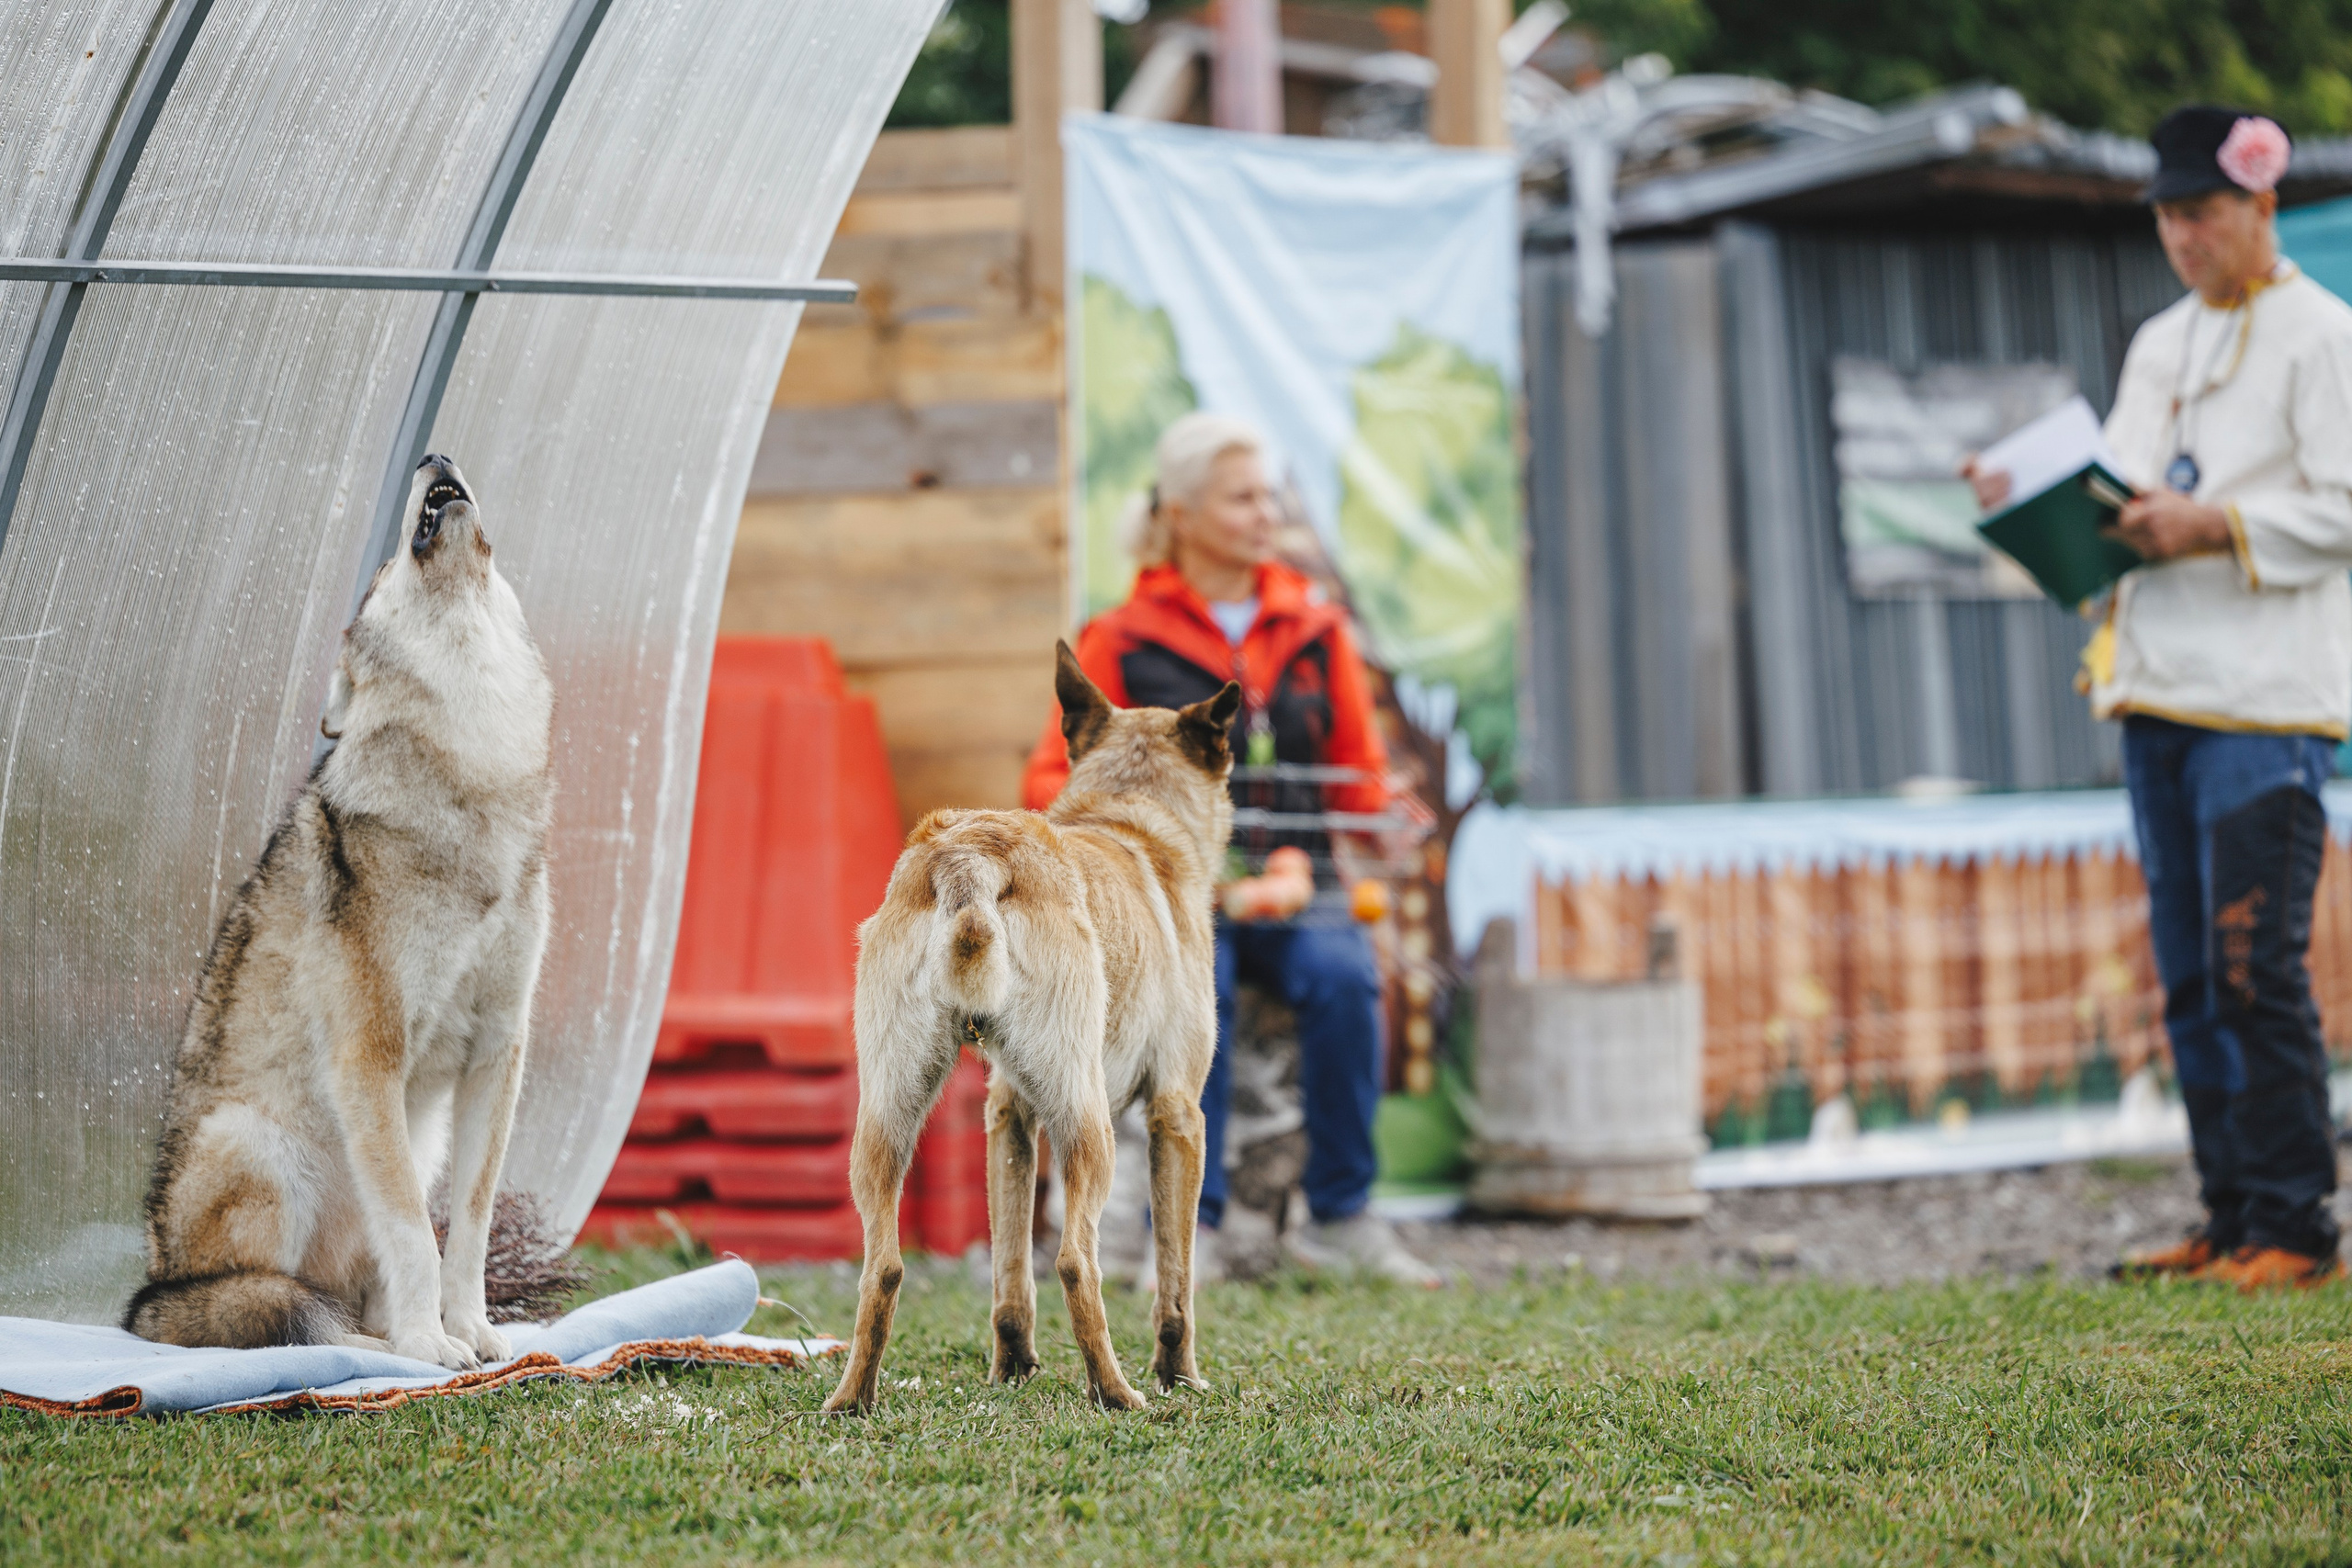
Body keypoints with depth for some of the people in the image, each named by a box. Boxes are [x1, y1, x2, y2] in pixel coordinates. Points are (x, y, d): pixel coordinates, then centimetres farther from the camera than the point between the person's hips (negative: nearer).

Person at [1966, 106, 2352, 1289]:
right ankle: (2230, 1218, 14)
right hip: (2154, 693, 8)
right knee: (2190, 974, 8)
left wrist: (2216, 527, -17)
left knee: (2257, 967, -10)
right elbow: (2115, 497, 21)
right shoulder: (2158, 344, 20)